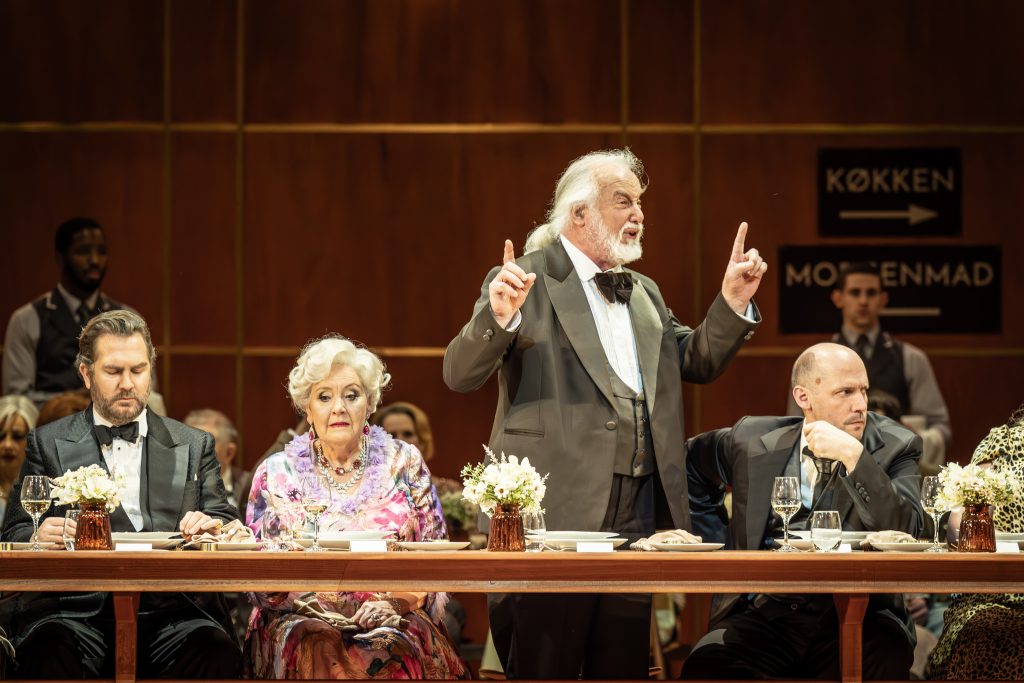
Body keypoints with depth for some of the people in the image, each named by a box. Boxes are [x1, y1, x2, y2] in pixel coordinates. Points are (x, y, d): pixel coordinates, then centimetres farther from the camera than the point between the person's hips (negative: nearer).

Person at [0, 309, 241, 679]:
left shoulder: (194, 446, 20)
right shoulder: (49, 444, 16)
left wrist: (213, 526, -9)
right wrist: (39, 536, -13)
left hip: (171, 611, 1)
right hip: (74, 611, -1)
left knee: (215, 649, -33)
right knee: (51, 651, -37)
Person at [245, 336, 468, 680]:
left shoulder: (404, 463, 12)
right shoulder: (276, 473, 11)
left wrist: (394, 602, -10)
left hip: (393, 622, 0)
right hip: (303, 622, 0)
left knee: (395, 658, -35)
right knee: (322, 658, -36)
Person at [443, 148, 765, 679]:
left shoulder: (644, 293, 19)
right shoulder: (525, 281, -4)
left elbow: (699, 362, 22)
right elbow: (460, 375, -12)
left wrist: (733, 302, 7)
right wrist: (497, 315, -31)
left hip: (636, 516, 7)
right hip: (554, 515, -6)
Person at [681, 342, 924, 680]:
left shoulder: (895, 447, 2)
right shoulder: (754, 442, 9)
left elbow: (905, 532, -14)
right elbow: (689, 462, 29)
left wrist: (853, 456, -21)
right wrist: (722, 547, 19)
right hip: (766, 612, 1)